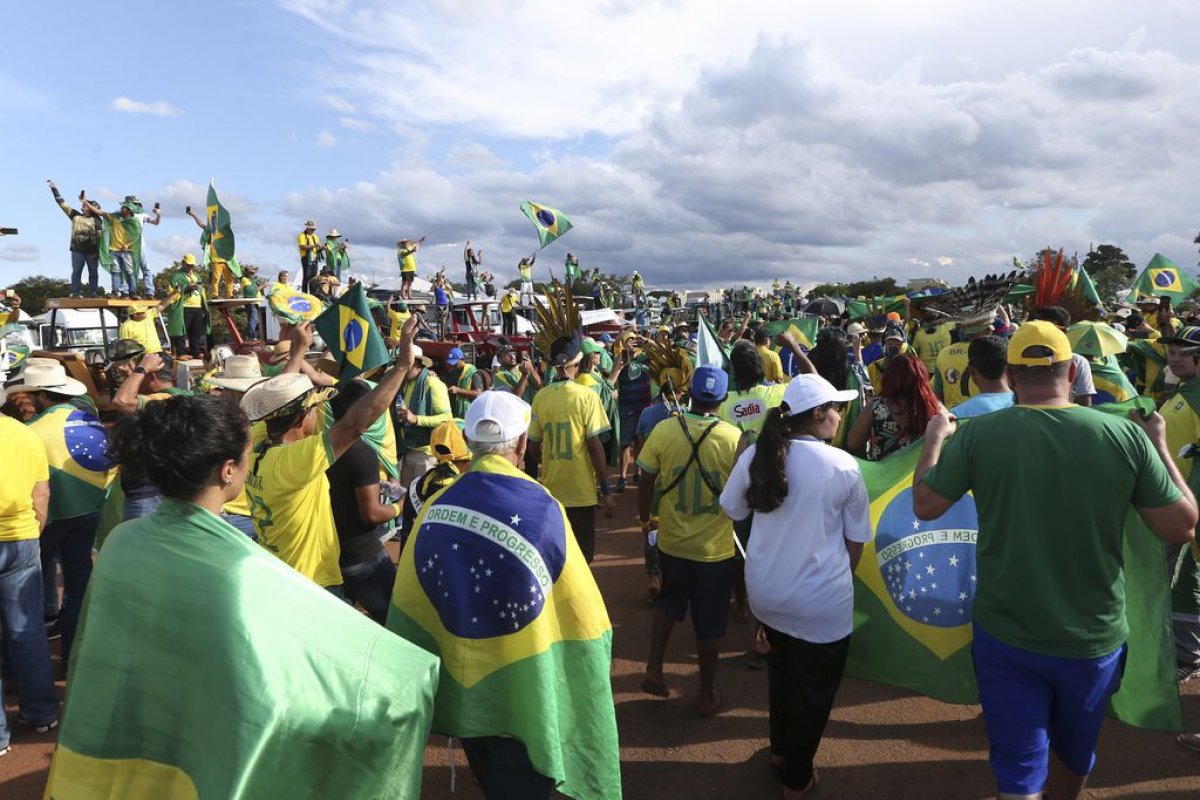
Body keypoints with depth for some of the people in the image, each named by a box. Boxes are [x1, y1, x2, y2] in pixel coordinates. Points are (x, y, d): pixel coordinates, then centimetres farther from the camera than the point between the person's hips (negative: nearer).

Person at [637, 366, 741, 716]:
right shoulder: (733, 438, -17)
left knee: (669, 602, 28)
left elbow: (645, 483, -4)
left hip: (672, 541, 2)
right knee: (709, 622, 15)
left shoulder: (663, 431, -13)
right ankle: (708, 694, 29)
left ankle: (654, 669, 26)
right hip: (715, 546, -2)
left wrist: (644, 518, 13)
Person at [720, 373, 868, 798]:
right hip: (822, 600, -4)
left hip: (765, 590, 4)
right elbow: (856, 540, -6)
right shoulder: (844, 467, -16)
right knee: (814, 686, 17)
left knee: (782, 666, 29)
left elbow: (733, 511, 4)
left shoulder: (756, 455, -8)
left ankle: (780, 750, 47)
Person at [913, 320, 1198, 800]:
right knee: (1075, 752, 29)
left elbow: (925, 507, -6)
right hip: (1094, 639, 2)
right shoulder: (1128, 435, -14)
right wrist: (1160, 447, 7)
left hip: (1007, 637, -2)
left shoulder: (980, 433, -16)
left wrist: (935, 440, 9)